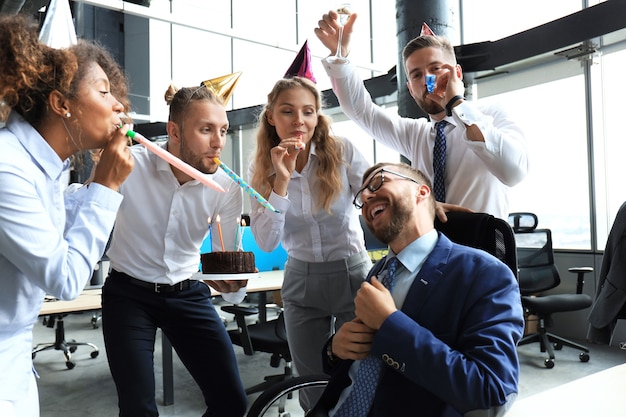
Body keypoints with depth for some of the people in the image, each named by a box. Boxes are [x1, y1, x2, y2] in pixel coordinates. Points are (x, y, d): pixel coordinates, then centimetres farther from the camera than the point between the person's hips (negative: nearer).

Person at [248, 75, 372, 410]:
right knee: (313, 391, 14)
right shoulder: (261, 170, -6)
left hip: (352, 273, -2)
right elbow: (266, 243, -15)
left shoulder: (342, 152, -11)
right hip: (301, 281, 2)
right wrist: (281, 181, -24)